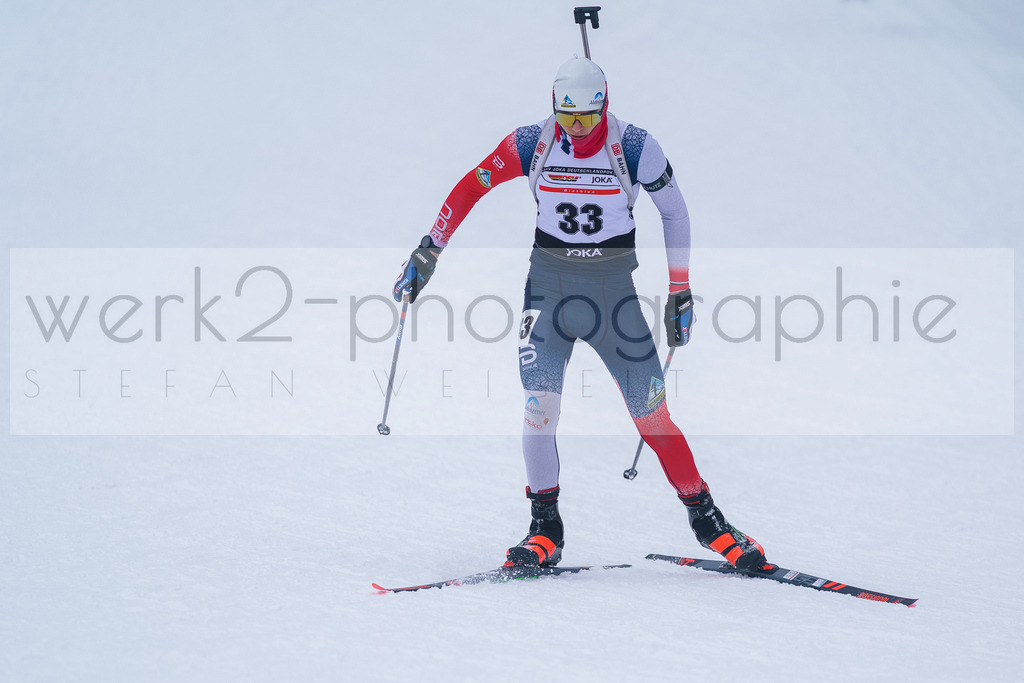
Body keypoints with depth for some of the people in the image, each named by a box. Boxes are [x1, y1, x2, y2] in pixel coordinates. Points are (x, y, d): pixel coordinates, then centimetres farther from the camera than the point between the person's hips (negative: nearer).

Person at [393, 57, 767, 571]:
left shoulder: (634, 148, -10)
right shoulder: (532, 144, -6)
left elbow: (674, 212, 3)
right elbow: (469, 188, 5)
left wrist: (680, 292, 4)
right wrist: (427, 253, 1)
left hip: (615, 291, -1)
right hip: (549, 286, 1)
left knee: (652, 413, -4)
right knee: (539, 405, -15)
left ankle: (705, 517, 11)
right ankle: (545, 530, -4)